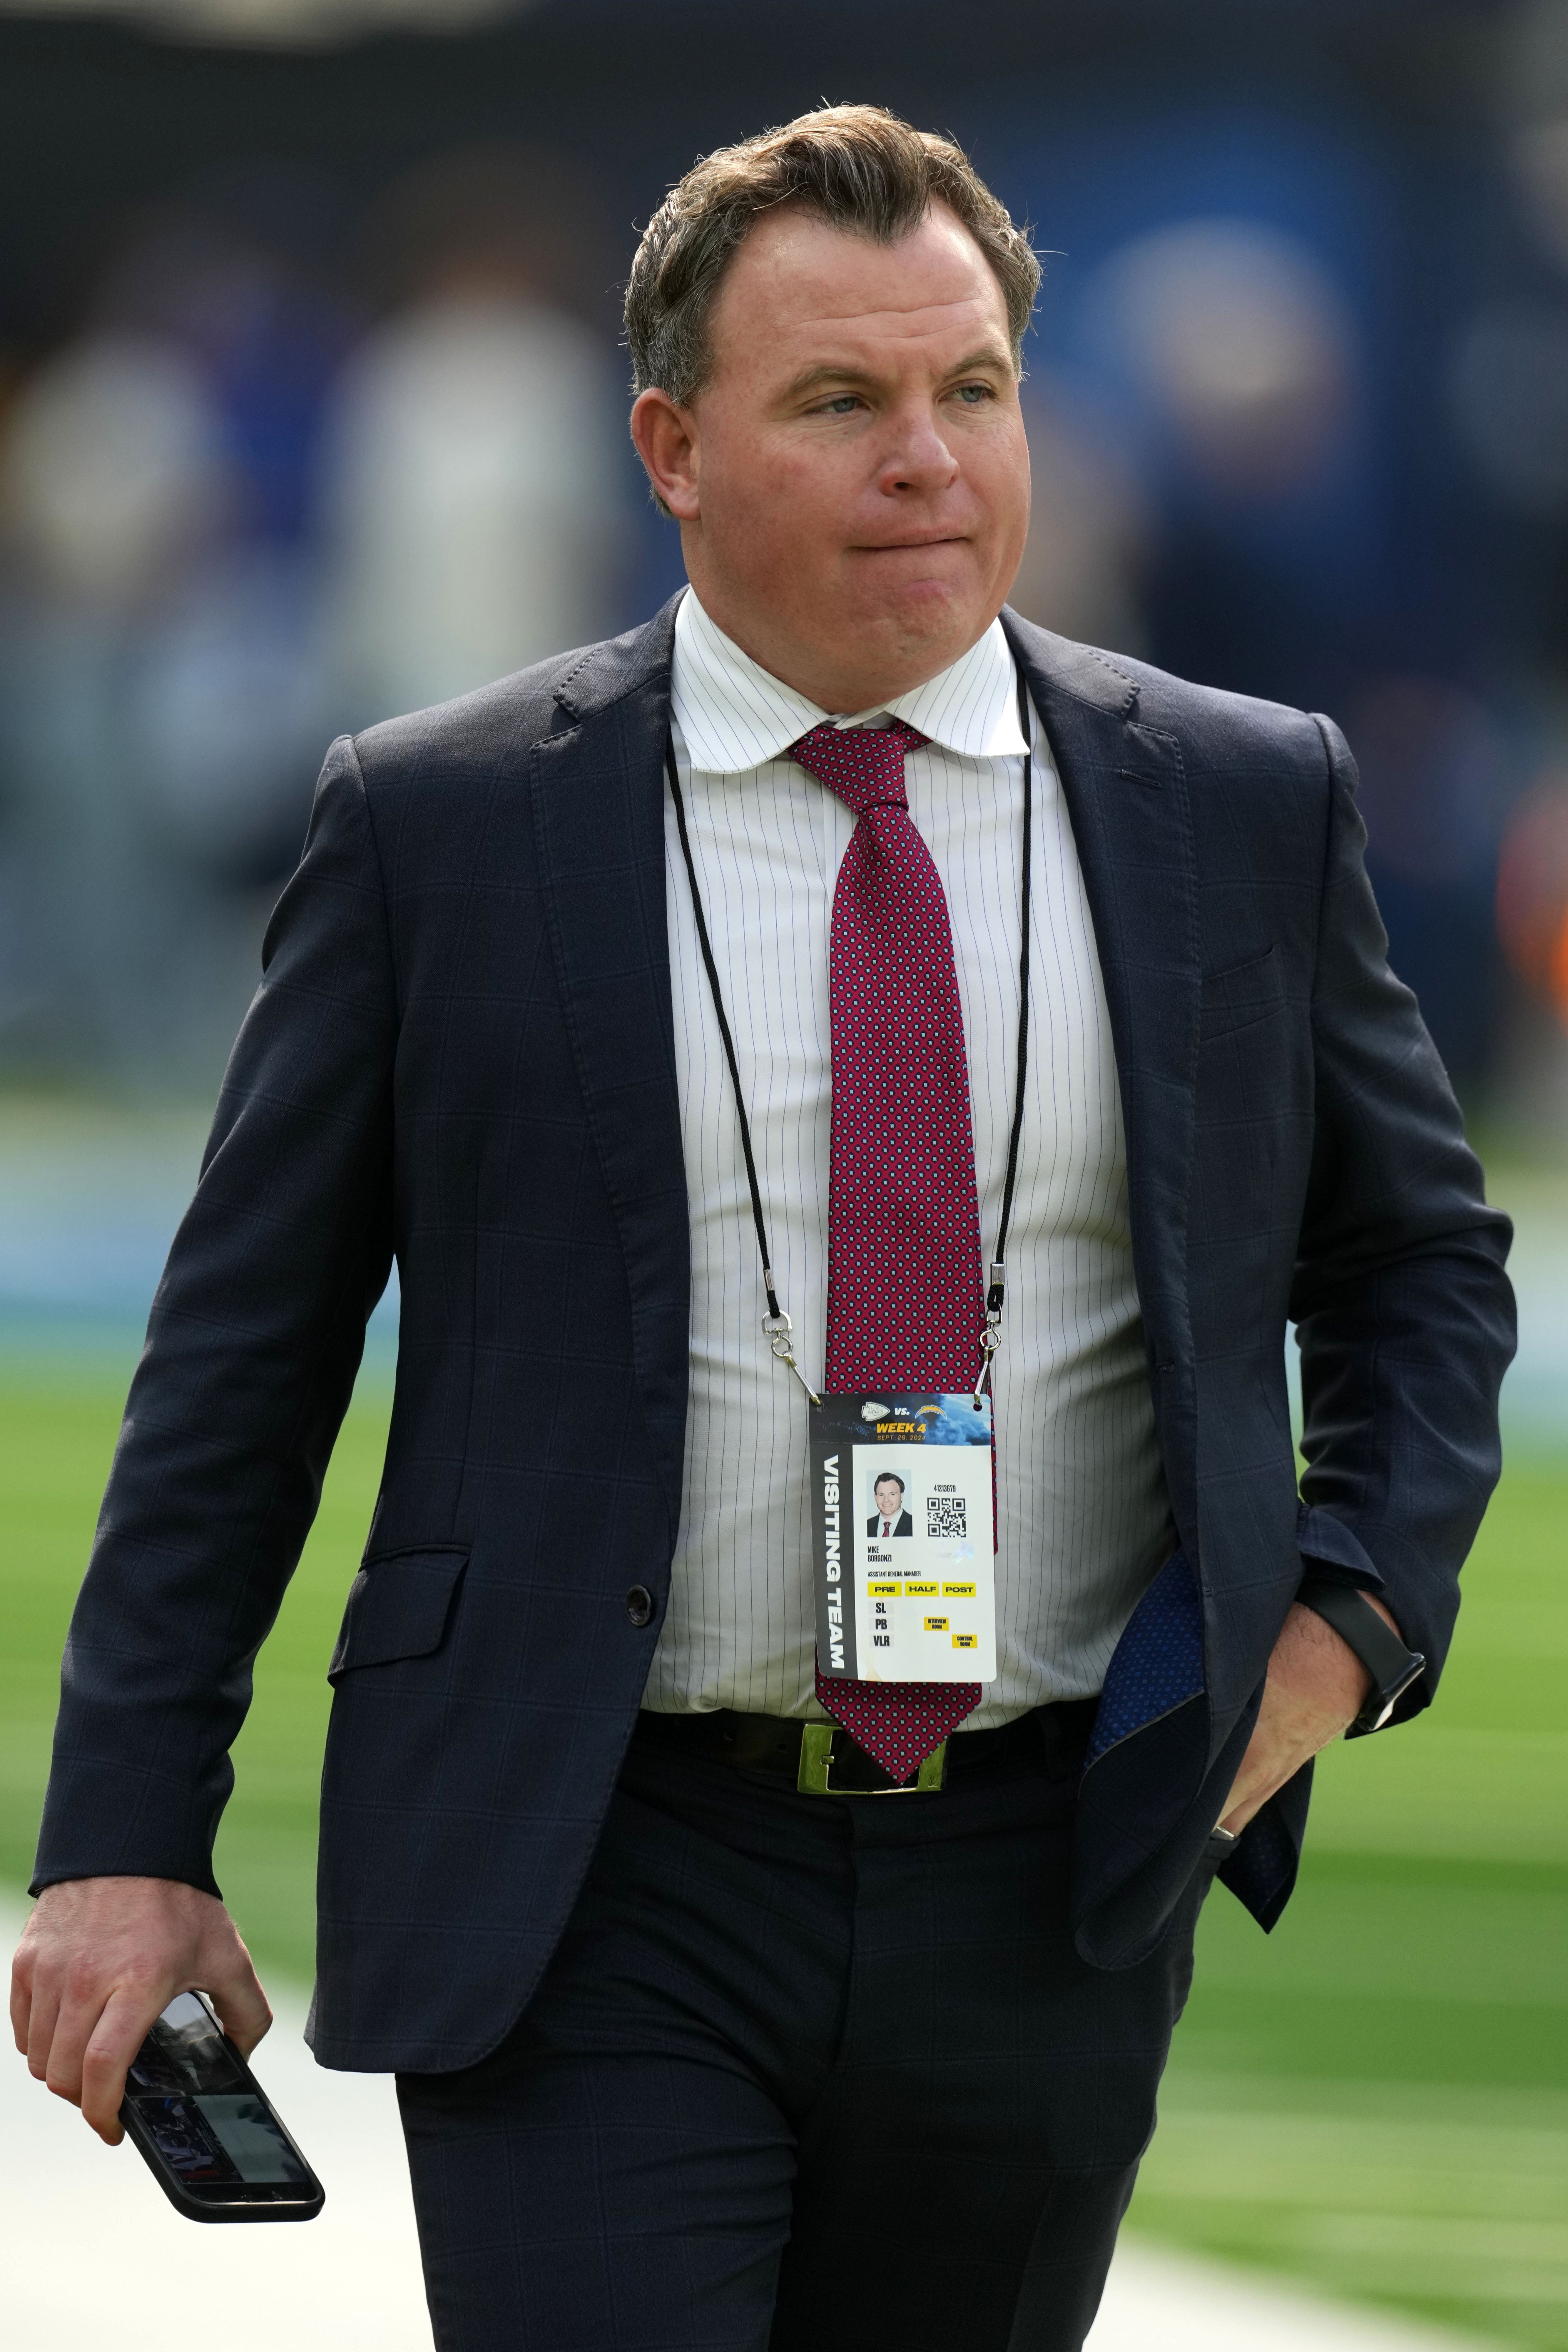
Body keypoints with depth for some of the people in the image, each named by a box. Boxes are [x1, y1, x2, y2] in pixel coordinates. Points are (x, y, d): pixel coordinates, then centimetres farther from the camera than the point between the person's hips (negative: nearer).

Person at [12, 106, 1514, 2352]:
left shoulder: (1251, 803, 6)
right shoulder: (437, 823, 0)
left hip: (1051, 1905, 3)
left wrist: (1348, 1613, 0)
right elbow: (240, 1357, 3)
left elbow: (1421, 1266, 17)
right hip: (588, 1900, -3)